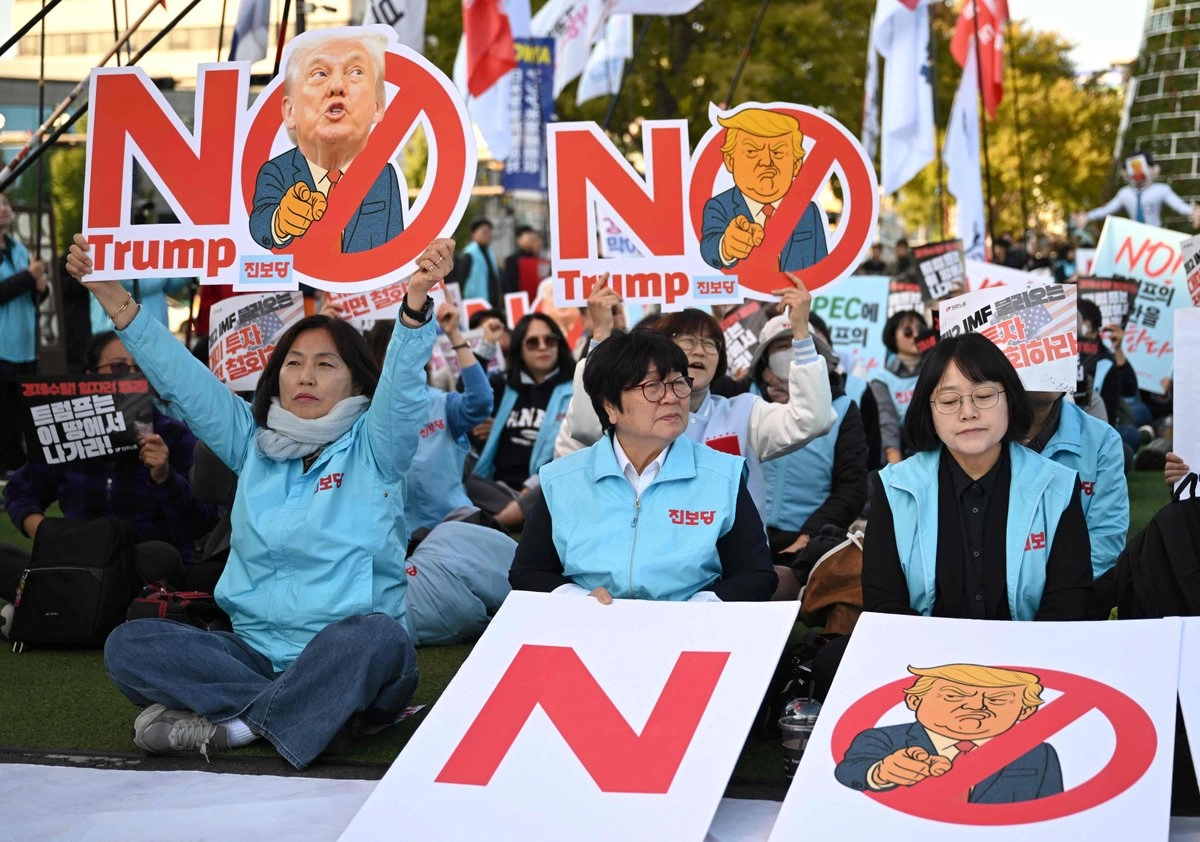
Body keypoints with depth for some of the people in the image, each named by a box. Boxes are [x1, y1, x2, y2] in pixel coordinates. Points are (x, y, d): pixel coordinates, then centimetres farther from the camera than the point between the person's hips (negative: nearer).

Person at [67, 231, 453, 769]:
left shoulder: (372, 448, 4)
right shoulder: (255, 445, 15)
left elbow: (402, 384, -14)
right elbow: (182, 380, 10)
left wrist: (416, 302, -33)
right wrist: (116, 303, 1)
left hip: (345, 657, -4)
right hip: (257, 655, 4)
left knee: (375, 637, -39)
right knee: (128, 645, -18)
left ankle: (229, 722, -21)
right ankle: (315, 710, -23)